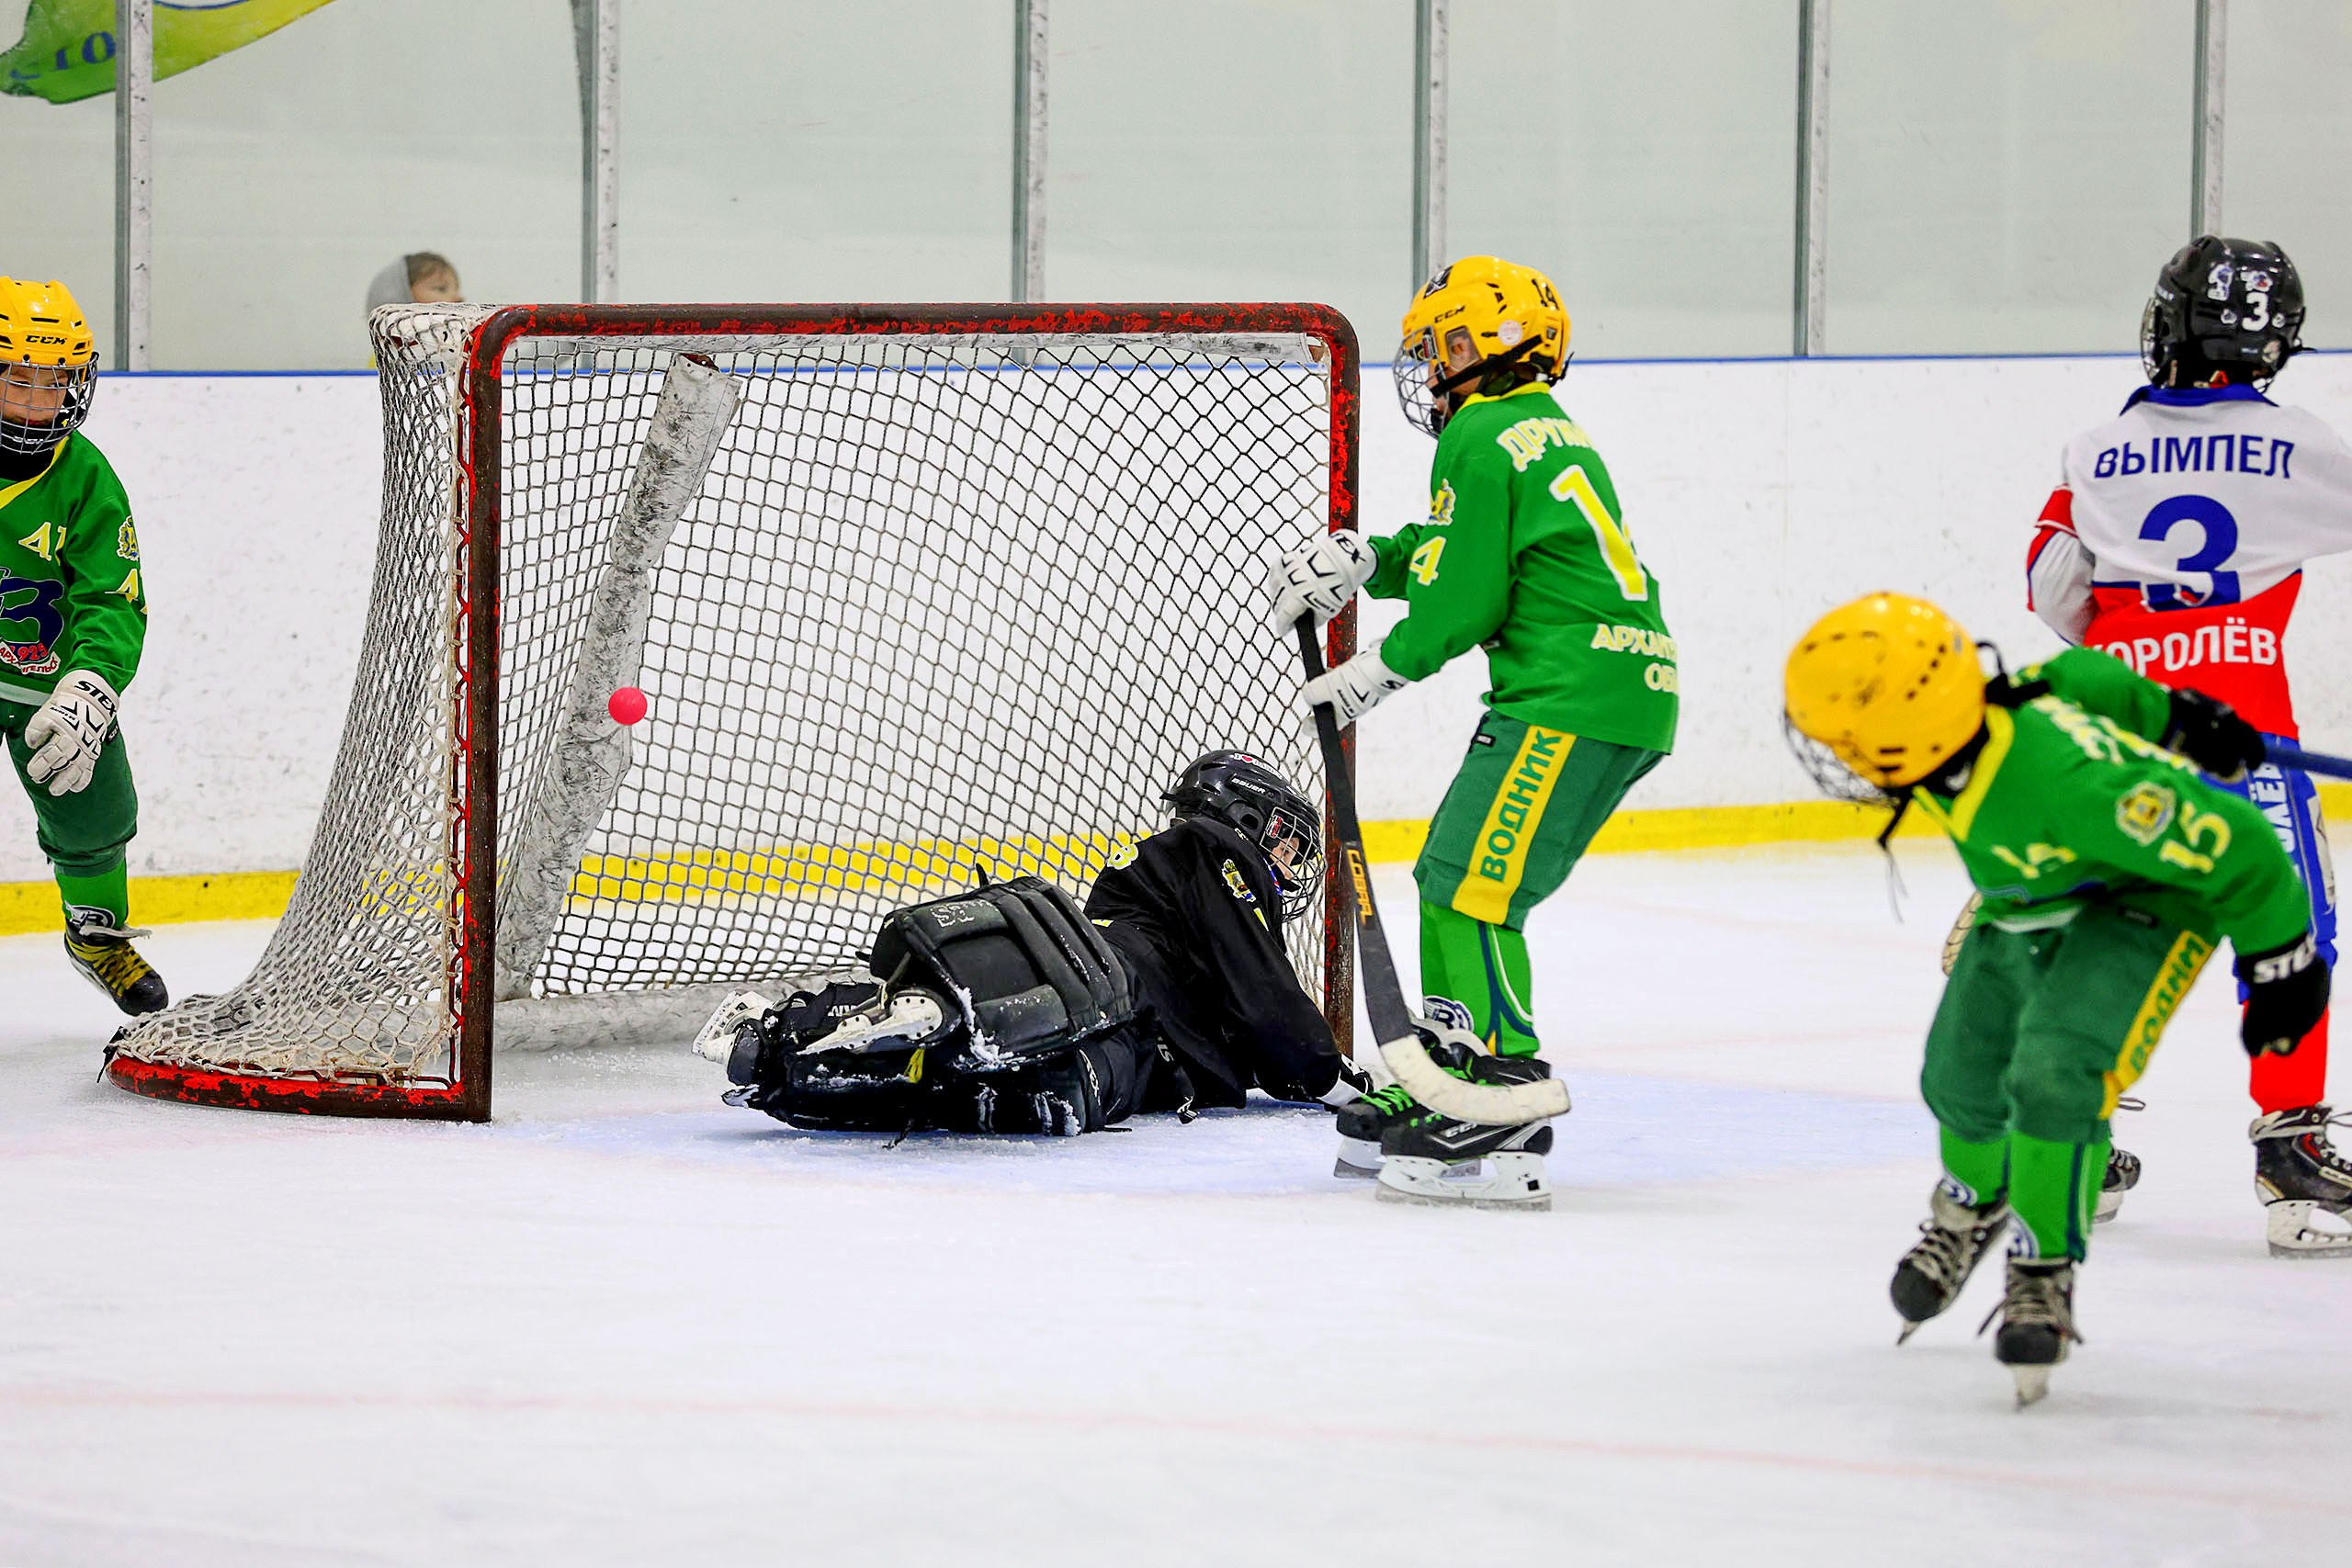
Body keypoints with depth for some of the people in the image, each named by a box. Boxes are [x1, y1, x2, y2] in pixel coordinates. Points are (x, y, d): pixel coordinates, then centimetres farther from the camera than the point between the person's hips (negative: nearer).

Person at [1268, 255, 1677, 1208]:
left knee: (1472, 890, -14)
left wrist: (1378, 671, 2)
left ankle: (1506, 1131, -21)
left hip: (1572, 698, -11)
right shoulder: (1546, 432, 23)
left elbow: (1465, 600, -11)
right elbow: (1467, 549, 29)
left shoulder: (1483, 440, -8)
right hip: (1623, 695, 11)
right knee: (1450, 873, 17)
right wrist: (1361, 560, 15)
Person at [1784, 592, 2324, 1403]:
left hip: (2148, 902, -7)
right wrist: (2174, 718, 15)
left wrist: (2282, 966, -19)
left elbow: (2234, 847, -34)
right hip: (2032, 901, 7)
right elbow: (2073, 680, -2)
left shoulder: (2067, 788, -45)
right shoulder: (1954, 717, -23)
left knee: (2052, 1075, -26)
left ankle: (2045, 1274, -7)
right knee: (1962, 1075, 13)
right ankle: (1971, 1202, 46)